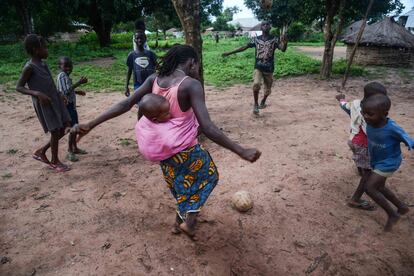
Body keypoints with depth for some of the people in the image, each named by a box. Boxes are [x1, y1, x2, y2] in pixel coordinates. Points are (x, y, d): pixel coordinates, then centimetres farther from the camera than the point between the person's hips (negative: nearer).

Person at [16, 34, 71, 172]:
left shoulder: (43, 64, 9)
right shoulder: (29, 67, -14)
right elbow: (19, 87, -13)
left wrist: (60, 96, 18)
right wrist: (37, 94, -25)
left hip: (55, 102, 8)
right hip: (44, 105, -8)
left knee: (64, 128, 11)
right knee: (55, 131, -1)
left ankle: (41, 151, 26)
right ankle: (55, 161, 18)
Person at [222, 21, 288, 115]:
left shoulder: (274, 39, -1)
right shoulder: (256, 39, 3)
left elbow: (282, 49, -14)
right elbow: (244, 47, 7)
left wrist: (285, 43, -38)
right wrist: (230, 53, 5)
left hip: (269, 68, 0)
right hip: (258, 67, 0)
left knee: (267, 89, 9)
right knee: (256, 84, -25)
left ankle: (263, 102, 41)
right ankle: (256, 104, -4)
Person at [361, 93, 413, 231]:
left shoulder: (393, 128, -34)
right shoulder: (369, 122, -18)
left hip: (388, 163, -7)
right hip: (376, 161, 7)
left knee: (369, 187, -10)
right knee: (378, 186, 20)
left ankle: (392, 214, 12)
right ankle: (402, 207, 44)